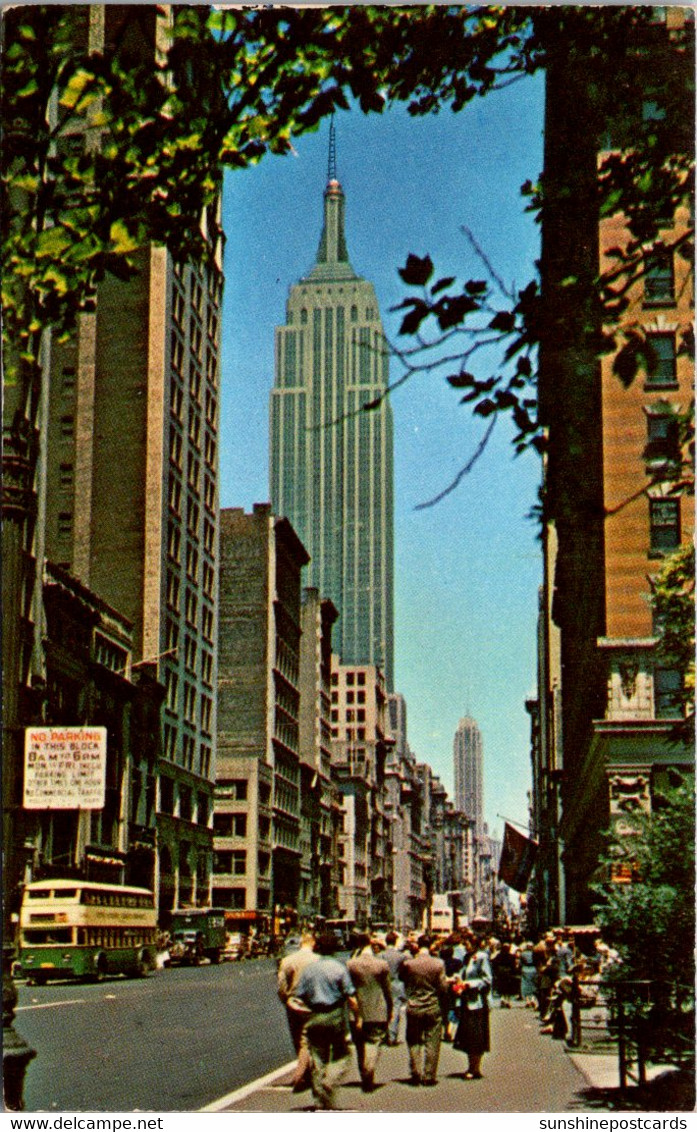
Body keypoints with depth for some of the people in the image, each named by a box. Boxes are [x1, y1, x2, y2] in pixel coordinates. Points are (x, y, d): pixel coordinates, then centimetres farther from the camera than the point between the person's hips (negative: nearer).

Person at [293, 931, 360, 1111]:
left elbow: (300, 996, 3)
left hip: (314, 1017, 3)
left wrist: (307, 1013, 14)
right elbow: (351, 998, -9)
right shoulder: (339, 968, -7)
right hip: (336, 1016, -3)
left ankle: (320, 1102, 11)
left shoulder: (308, 968, 4)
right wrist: (357, 1017, 1)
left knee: (317, 1058, 9)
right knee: (340, 1055, 10)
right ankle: (330, 1080, -14)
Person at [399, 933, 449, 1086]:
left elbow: (401, 978, 8)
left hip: (413, 1008, 1)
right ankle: (429, 1076, 8)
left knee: (414, 1042, 13)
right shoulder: (438, 964, -10)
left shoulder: (408, 963, -7)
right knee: (432, 1043, 7)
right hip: (433, 1009, -1)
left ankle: (416, 1075, 7)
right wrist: (445, 1010, 5)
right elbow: (443, 989, -6)